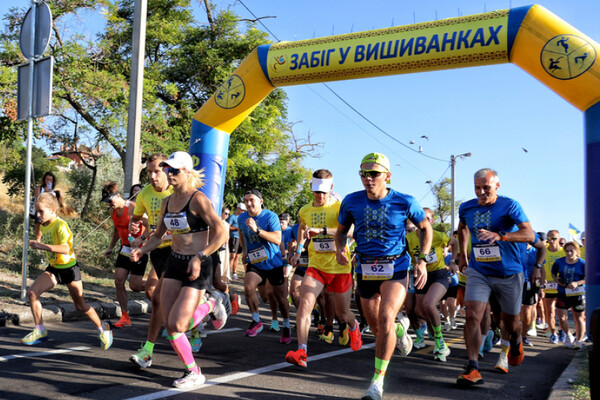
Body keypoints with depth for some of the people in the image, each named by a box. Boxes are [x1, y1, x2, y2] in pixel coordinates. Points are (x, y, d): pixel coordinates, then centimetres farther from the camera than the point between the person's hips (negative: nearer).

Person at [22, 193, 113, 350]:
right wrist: (37, 244, 5)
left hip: (69, 268, -7)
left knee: (80, 305, 3)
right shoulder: (43, 226, 5)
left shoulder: (60, 225, -20)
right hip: (53, 268, 7)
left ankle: (103, 328, 23)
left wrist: (43, 246, -36)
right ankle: (40, 331, 1)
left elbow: (65, 249, -34)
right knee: (32, 292, -12)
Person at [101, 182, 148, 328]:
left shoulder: (133, 208, -18)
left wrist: (140, 239, -33)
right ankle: (125, 317, 9)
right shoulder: (113, 210, 6)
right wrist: (110, 247, 21)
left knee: (135, 286, -8)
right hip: (124, 249, 7)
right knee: (118, 282, 0)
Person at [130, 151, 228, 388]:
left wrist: (199, 257, -24)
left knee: (176, 325, -11)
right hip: (174, 262, 7)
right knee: (167, 324, 3)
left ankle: (210, 306, 17)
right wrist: (141, 250, 2)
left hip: (197, 266, -7)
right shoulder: (167, 202, 9)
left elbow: (221, 233, -18)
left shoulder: (197, 199, -13)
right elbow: (158, 235, 20)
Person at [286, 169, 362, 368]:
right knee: (305, 303, -22)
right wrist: (298, 251, 20)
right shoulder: (304, 211, 5)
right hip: (315, 266, 3)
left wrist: (321, 230, -41)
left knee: (342, 314, 12)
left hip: (340, 268, -3)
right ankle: (302, 351, -23)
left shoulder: (339, 207, -10)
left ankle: (353, 327, 48)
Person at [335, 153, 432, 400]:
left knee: (386, 319, -22)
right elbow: (341, 230, 11)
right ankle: (401, 329, 50)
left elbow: (426, 227, 7)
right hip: (365, 269, 3)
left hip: (395, 269, -3)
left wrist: (422, 261, -2)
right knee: (376, 328, 12)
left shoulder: (404, 202, -10)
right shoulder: (352, 201, -5)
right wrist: (339, 249, -11)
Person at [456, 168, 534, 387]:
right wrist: (462, 254, 23)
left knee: (510, 322, 13)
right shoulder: (466, 208, 2)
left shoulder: (509, 206, -11)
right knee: (472, 316, -17)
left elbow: (529, 235, -23)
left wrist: (499, 236, -37)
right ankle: (473, 369, -16)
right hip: (478, 271, 2)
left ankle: (516, 342, 49)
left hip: (509, 273, -2)